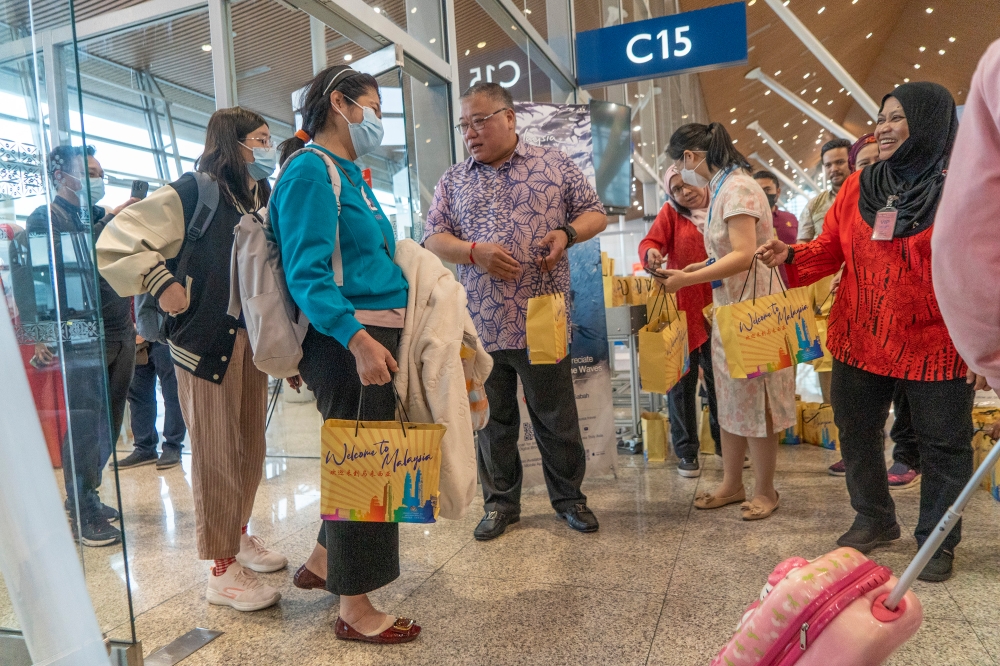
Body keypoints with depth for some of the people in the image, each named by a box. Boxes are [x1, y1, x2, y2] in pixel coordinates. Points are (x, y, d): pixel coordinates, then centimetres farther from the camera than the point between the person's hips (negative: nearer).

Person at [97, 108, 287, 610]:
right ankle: (222, 570, 12)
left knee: (251, 448, 15)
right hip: (208, 342, -7)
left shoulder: (263, 200, 12)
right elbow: (116, 242, -10)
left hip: (253, 341, 7)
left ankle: (239, 536, 35)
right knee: (216, 455, 0)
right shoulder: (193, 193, -8)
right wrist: (161, 284, -16)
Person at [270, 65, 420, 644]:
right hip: (347, 340, -10)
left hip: (374, 334, 10)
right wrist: (357, 339, -29)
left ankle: (323, 563, 38)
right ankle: (356, 611, 17)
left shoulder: (349, 173, 19)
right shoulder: (310, 169, -10)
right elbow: (306, 272, -20)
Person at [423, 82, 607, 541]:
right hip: (481, 325, 2)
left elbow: (595, 213, 10)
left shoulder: (554, 165, 7)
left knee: (557, 416, 8)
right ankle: (500, 503, 27)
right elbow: (432, 238, 7)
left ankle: (568, 497, 27)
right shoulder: (453, 180, 12)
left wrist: (567, 233, -11)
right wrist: (474, 251, -12)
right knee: (493, 419, 12)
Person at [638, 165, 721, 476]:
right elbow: (650, 242, -10)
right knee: (682, 382, 3)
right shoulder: (671, 213, 3)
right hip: (682, 308, -2)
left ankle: (725, 442, 29)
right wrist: (651, 254, -33)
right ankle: (686, 451, 15)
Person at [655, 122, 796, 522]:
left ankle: (765, 491, 18)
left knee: (753, 402, 2)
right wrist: (699, 267, 8)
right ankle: (732, 484, 26)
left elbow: (744, 256, -25)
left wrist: (686, 280, -25)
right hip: (730, 308, 9)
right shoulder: (724, 187, 12)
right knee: (731, 400, 14)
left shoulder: (736, 188, -16)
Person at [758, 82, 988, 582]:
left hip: (935, 345, -4)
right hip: (860, 340, 4)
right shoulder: (858, 186, 5)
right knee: (856, 433, 15)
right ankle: (874, 519, 37)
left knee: (942, 446, 9)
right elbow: (831, 250, 6)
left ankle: (937, 539, 30)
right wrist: (790, 256, -14)